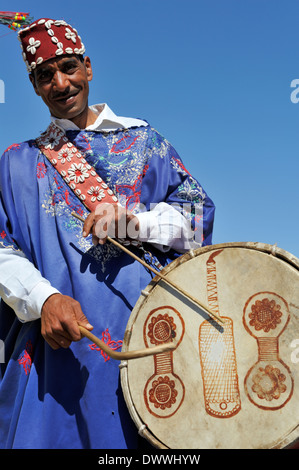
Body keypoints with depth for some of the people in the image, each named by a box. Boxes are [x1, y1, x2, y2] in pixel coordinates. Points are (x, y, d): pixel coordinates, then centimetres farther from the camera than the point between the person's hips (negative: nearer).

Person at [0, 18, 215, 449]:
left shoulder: (141, 138, 14)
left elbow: (199, 211, 8)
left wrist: (134, 222, -12)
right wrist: (44, 298, -16)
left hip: (145, 327, 0)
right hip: (59, 339, 1)